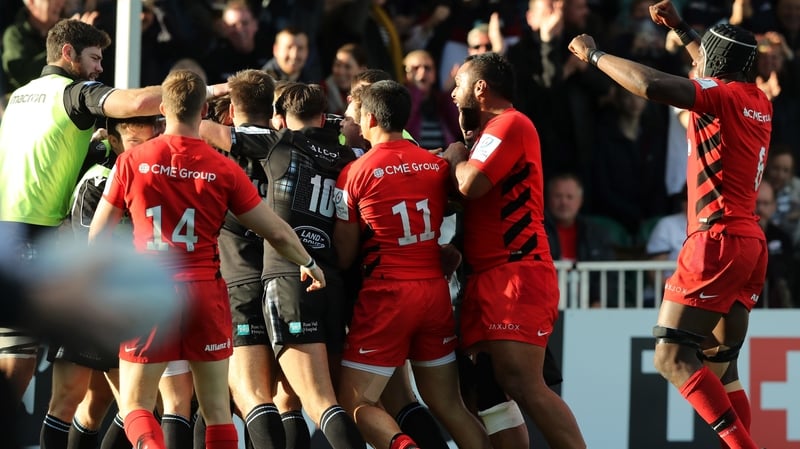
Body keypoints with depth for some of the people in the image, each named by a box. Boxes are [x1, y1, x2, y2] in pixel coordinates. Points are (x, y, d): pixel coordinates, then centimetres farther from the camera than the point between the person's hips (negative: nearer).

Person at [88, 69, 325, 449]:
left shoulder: (132, 162, -3)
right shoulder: (223, 169, -4)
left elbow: (96, 237, 5)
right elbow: (277, 233, 2)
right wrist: (309, 265, 22)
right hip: (205, 293, 1)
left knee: (134, 406, 5)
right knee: (217, 411, 10)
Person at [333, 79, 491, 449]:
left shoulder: (355, 173, -6)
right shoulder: (438, 165, 5)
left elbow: (344, 254, -2)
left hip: (386, 294, -5)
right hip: (436, 292, 5)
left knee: (356, 403, 0)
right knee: (447, 403, 14)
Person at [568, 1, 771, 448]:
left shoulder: (722, 96, -11)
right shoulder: (759, 102, 12)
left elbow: (651, 85, -24)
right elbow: (720, 72, 36)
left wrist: (595, 55, -10)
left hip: (718, 240, -9)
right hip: (751, 245, 9)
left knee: (672, 357, -8)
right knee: (721, 369, 12)